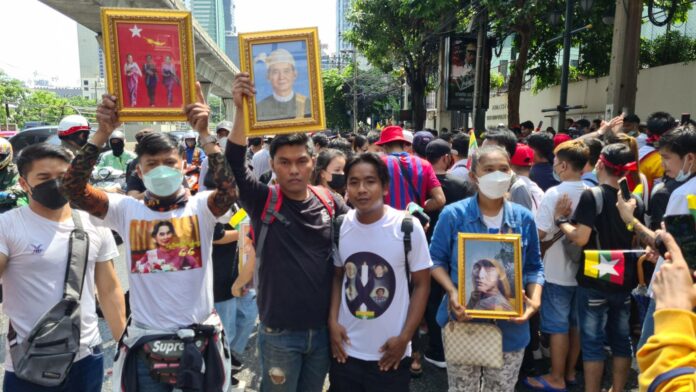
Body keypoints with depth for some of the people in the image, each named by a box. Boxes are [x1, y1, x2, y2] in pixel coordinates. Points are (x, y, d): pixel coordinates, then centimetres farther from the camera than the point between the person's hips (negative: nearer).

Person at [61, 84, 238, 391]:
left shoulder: (200, 207, -6)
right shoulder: (126, 209, -2)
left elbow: (230, 190, -25)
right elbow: (74, 189, -11)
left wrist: (204, 134, -29)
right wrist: (103, 134, -19)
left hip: (199, 338, 0)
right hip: (146, 342, 1)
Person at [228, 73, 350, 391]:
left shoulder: (330, 203, -3)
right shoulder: (263, 201, -9)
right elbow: (234, 164, -23)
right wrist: (242, 111, -34)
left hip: (323, 329, 3)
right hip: (279, 333, -3)